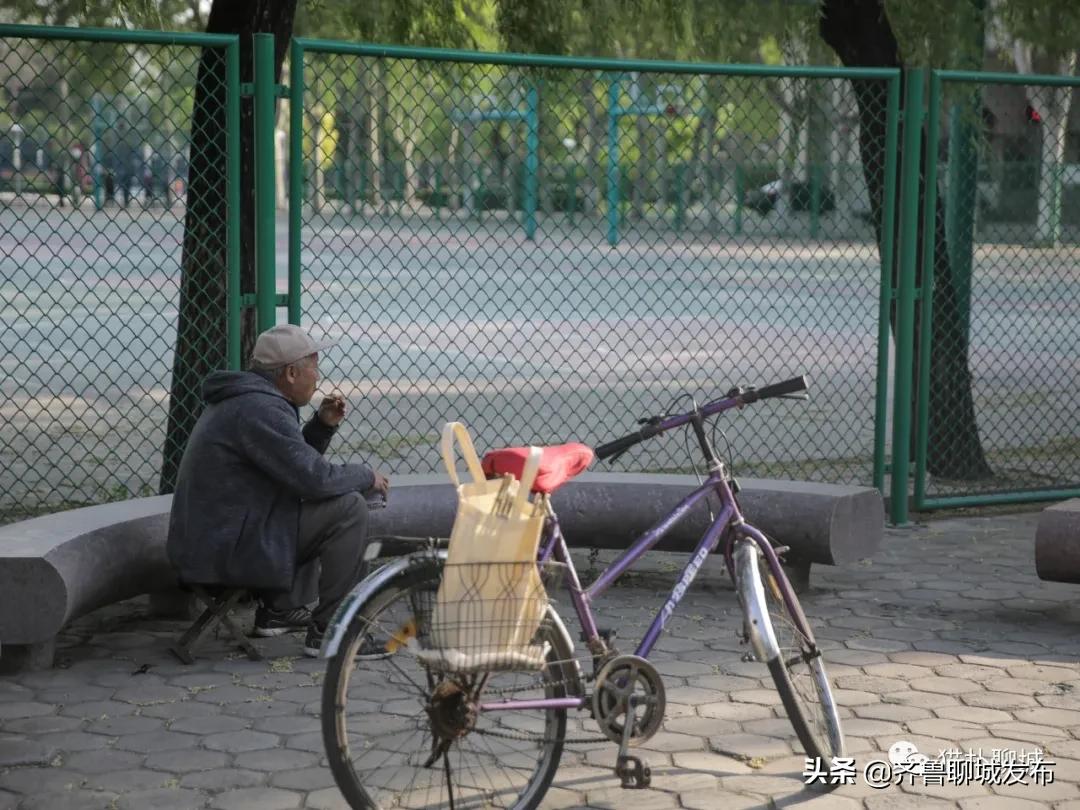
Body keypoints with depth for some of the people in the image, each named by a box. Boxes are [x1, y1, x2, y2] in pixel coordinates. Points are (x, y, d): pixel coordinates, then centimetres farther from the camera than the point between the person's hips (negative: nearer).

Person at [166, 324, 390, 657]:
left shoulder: (241, 398, 15)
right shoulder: (260, 408, -19)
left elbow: (295, 462, 23)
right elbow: (314, 478, -23)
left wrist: (324, 425, 8)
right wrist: (367, 477, -6)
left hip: (207, 541, 11)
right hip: (228, 551, -11)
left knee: (317, 505, 29)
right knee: (348, 508, -13)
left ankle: (279, 609, 28)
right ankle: (329, 632, -10)